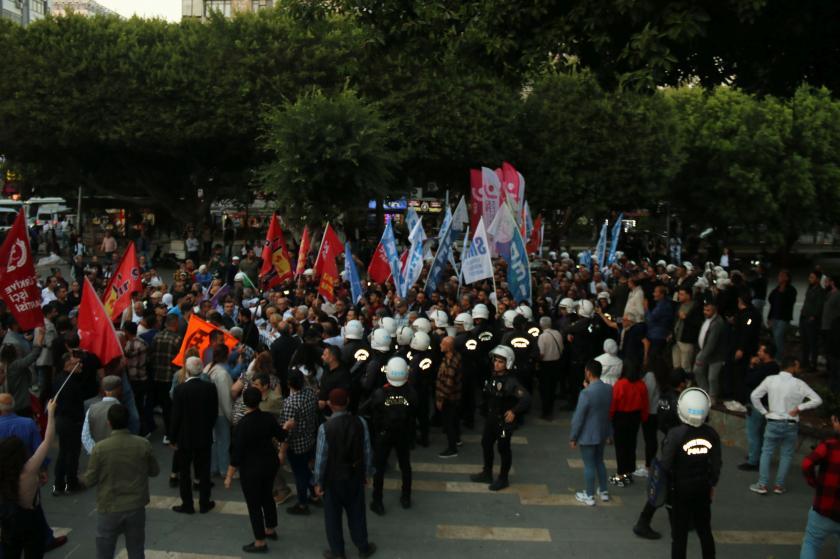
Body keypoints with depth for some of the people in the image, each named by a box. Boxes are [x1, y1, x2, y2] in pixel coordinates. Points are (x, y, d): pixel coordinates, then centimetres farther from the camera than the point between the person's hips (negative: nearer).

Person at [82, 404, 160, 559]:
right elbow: (154, 471, 3)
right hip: (136, 507, 2)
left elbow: (89, 480, -7)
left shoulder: (100, 448, -15)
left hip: (109, 509, -2)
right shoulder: (143, 444, -10)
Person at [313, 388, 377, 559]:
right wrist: (367, 473, 10)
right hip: (355, 475, 3)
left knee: (333, 515, 16)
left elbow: (321, 457, -15)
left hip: (333, 478, -3)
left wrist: (318, 482, -2)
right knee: (357, 512, 20)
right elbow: (367, 451, -5)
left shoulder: (325, 428, -23)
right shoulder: (360, 422, -14)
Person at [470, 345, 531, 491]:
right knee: (486, 443, 18)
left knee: (503, 448, 7)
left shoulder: (511, 382, -24)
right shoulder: (493, 376, -1)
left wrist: (514, 411, -37)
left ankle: (503, 479, 24)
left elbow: (526, 398, -34)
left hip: (504, 420, -8)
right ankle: (487, 474, 37)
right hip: (491, 417, 8)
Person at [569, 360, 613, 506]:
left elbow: (578, 417, -20)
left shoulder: (586, 393, -26)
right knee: (599, 461, 23)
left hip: (587, 435, -7)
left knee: (589, 465, 7)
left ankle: (589, 496, 19)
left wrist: (573, 437, -8)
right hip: (603, 433, 7)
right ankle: (604, 492, 33)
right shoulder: (609, 389, -5)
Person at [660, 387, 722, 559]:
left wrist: (671, 483, 2)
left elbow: (666, 465, -19)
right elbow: (716, 464, 0)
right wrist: (712, 484, 15)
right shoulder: (711, 434, -8)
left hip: (680, 489, -4)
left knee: (679, 534, 7)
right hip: (703, 488, 4)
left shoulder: (675, 434, -21)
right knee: (704, 530, 20)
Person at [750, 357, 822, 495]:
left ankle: (762, 485, 6)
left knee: (766, 452, 10)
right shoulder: (799, 384, -8)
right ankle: (779, 485, 15)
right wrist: (799, 408, -6)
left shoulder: (770, 380, -5)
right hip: (791, 425, 0)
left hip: (773, 423, 0)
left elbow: (754, 396, -6)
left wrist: (764, 411, 3)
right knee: (786, 455, 13)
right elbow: (817, 400, -11)